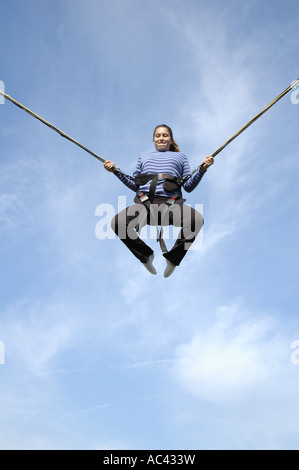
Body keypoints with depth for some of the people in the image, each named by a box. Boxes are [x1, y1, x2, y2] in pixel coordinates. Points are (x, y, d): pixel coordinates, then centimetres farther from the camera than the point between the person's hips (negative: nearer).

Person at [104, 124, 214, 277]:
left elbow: (188, 187, 17)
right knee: (117, 223, -28)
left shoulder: (180, 156, 29)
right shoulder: (143, 156, 34)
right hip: (145, 202, 1)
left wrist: (202, 169, 3)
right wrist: (115, 170, 15)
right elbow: (134, 185, 25)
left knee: (197, 220, -34)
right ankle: (146, 255, -3)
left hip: (171, 203, -1)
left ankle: (173, 258, -10)